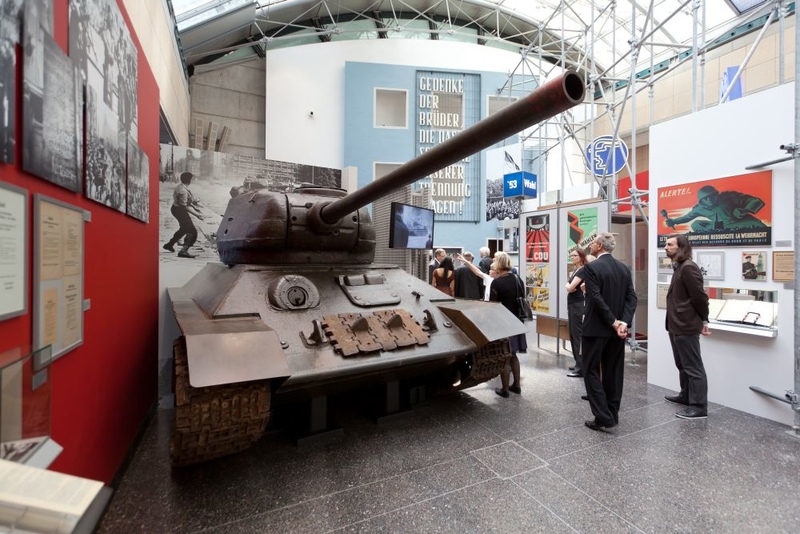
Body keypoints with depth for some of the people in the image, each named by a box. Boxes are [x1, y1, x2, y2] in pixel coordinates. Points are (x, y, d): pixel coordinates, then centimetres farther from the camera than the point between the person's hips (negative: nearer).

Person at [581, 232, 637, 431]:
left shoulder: (591, 267, -14)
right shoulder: (624, 268, 7)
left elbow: (597, 299, -21)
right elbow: (631, 297, 0)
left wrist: (614, 322, -13)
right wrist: (623, 322, -7)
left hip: (596, 328, -7)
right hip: (616, 328, 7)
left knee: (591, 371, 4)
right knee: (613, 371, 15)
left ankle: (602, 417, 3)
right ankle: (612, 414, 24)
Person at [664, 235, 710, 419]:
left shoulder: (688, 267, -17)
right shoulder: (679, 267, 15)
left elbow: (700, 296, -18)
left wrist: (703, 320, -7)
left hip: (686, 326, -10)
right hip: (677, 325, 10)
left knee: (693, 367, -2)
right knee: (682, 365, 21)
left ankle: (699, 406, 7)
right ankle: (686, 396, 34)